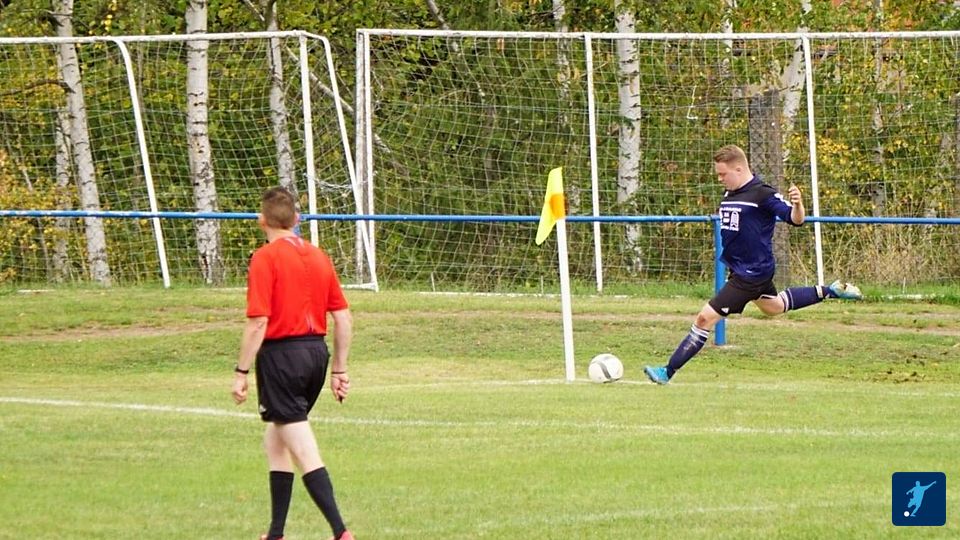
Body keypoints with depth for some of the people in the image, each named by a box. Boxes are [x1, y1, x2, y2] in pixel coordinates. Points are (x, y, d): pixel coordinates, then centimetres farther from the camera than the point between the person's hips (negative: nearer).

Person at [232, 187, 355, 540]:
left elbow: (258, 322, -16)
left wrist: (241, 372, -10)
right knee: (275, 442, 20)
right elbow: (343, 318, 10)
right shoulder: (318, 257, 9)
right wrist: (339, 370, 17)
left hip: (281, 352, -7)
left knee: (304, 451, -7)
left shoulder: (265, 259, -10)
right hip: (317, 351, 7)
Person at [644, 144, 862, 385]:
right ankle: (830, 291, 44)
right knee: (774, 306, 34)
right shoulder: (729, 194, 5)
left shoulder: (762, 194, -21)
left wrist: (797, 204, -44)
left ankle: (669, 372, -8)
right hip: (739, 267, 11)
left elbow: (795, 219, -24)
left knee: (706, 317, -12)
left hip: (752, 273, -11)